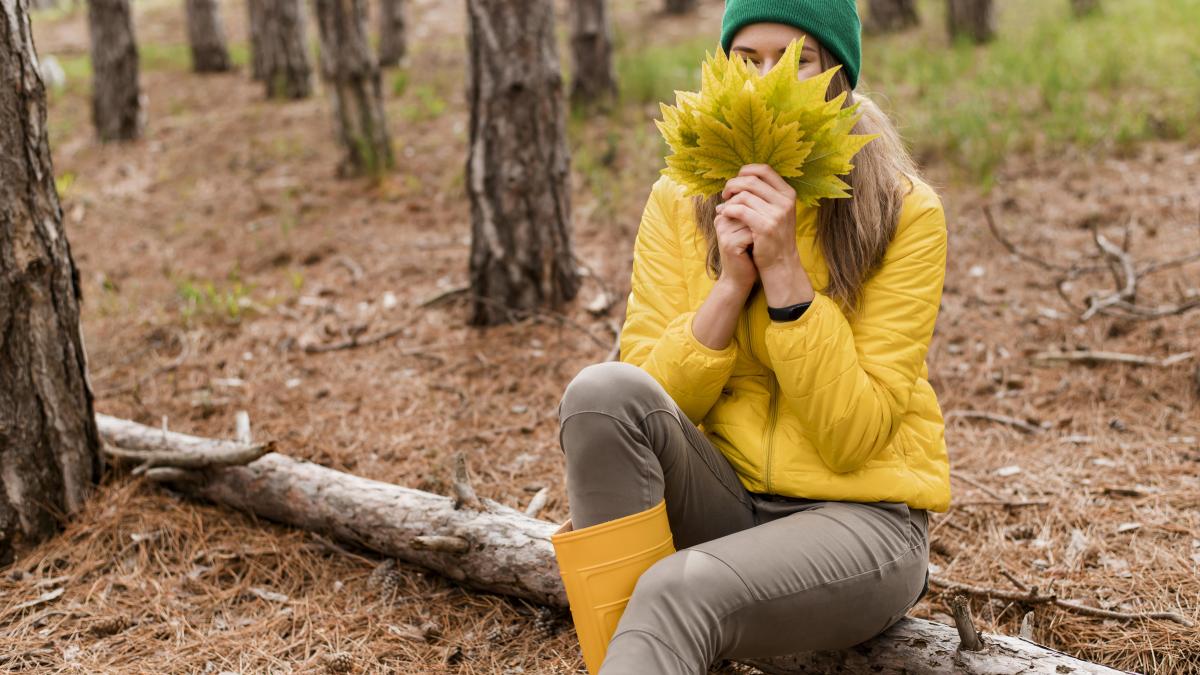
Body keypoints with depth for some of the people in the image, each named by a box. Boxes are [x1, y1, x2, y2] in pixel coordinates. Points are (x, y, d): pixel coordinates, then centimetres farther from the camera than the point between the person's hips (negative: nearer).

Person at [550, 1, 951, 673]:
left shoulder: (903, 213, -10)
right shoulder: (679, 202, 0)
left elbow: (852, 436, -15)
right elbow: (651, 401, -5)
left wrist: (784, 271, -22)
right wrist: (732, 283, -18)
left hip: (860, 518, -4)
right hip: (722, 502, 4)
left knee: (677, 592, -34)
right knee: (603, 390, -26)